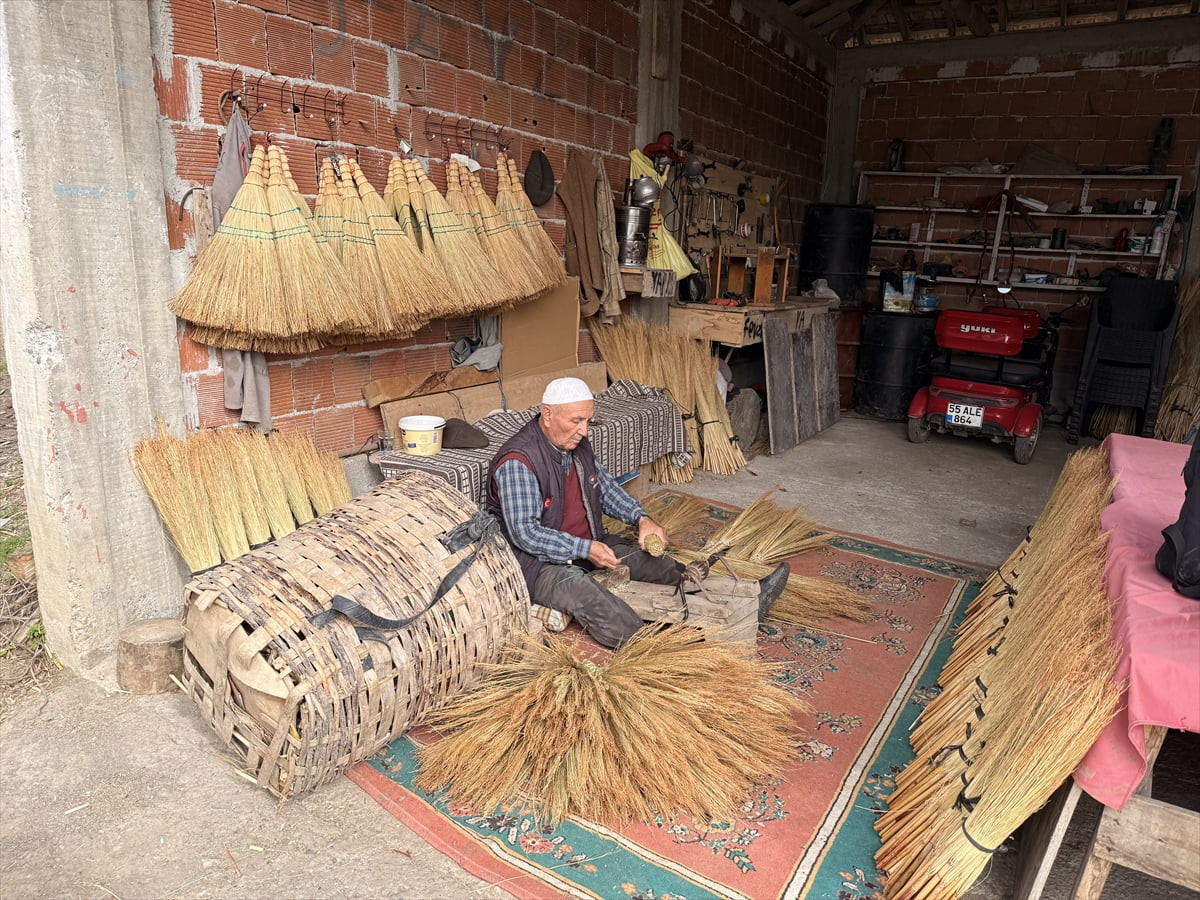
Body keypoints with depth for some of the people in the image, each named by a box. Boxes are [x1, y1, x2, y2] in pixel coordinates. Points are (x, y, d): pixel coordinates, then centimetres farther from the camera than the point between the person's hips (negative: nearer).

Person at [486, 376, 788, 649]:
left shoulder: (577, 444, 3)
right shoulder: (517, 463, -24)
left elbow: (605, 486, 15)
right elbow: (525, 533, -26)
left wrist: (641, 518, -2)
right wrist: (585, 549, -31)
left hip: (590, 545, 7)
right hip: (541, 562, -7)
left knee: (657, 563, -4)